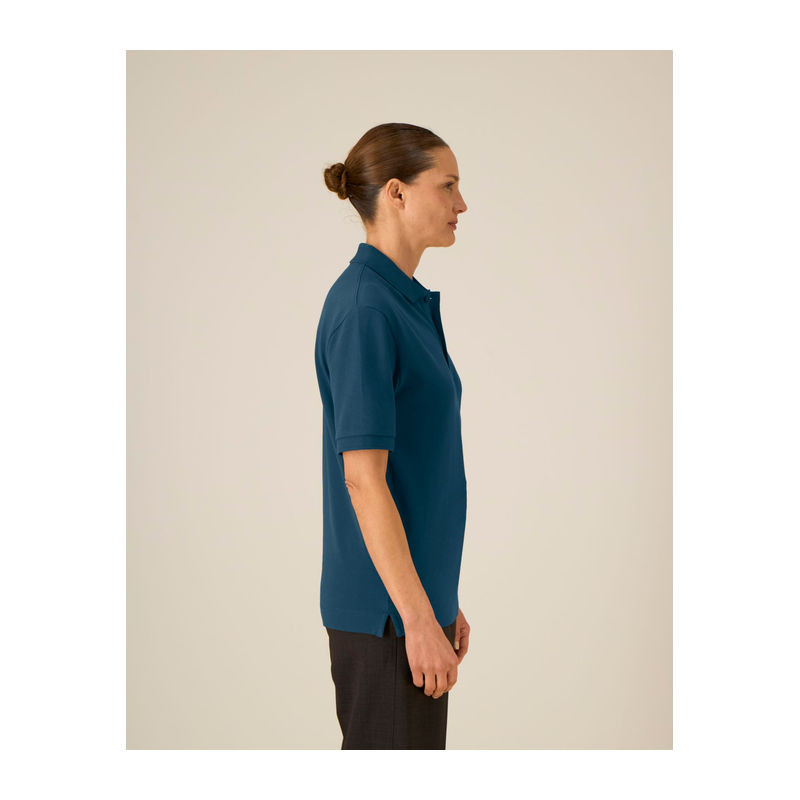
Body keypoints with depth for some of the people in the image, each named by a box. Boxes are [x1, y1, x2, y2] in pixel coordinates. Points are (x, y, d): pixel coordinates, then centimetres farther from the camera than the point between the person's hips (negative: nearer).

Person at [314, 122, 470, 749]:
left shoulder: (407, 303, 13)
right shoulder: (364, 309, -17)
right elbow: (363, 479, -21)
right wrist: (419, 618, -21)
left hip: (415, 590, 10)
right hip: (386, 609, -10)